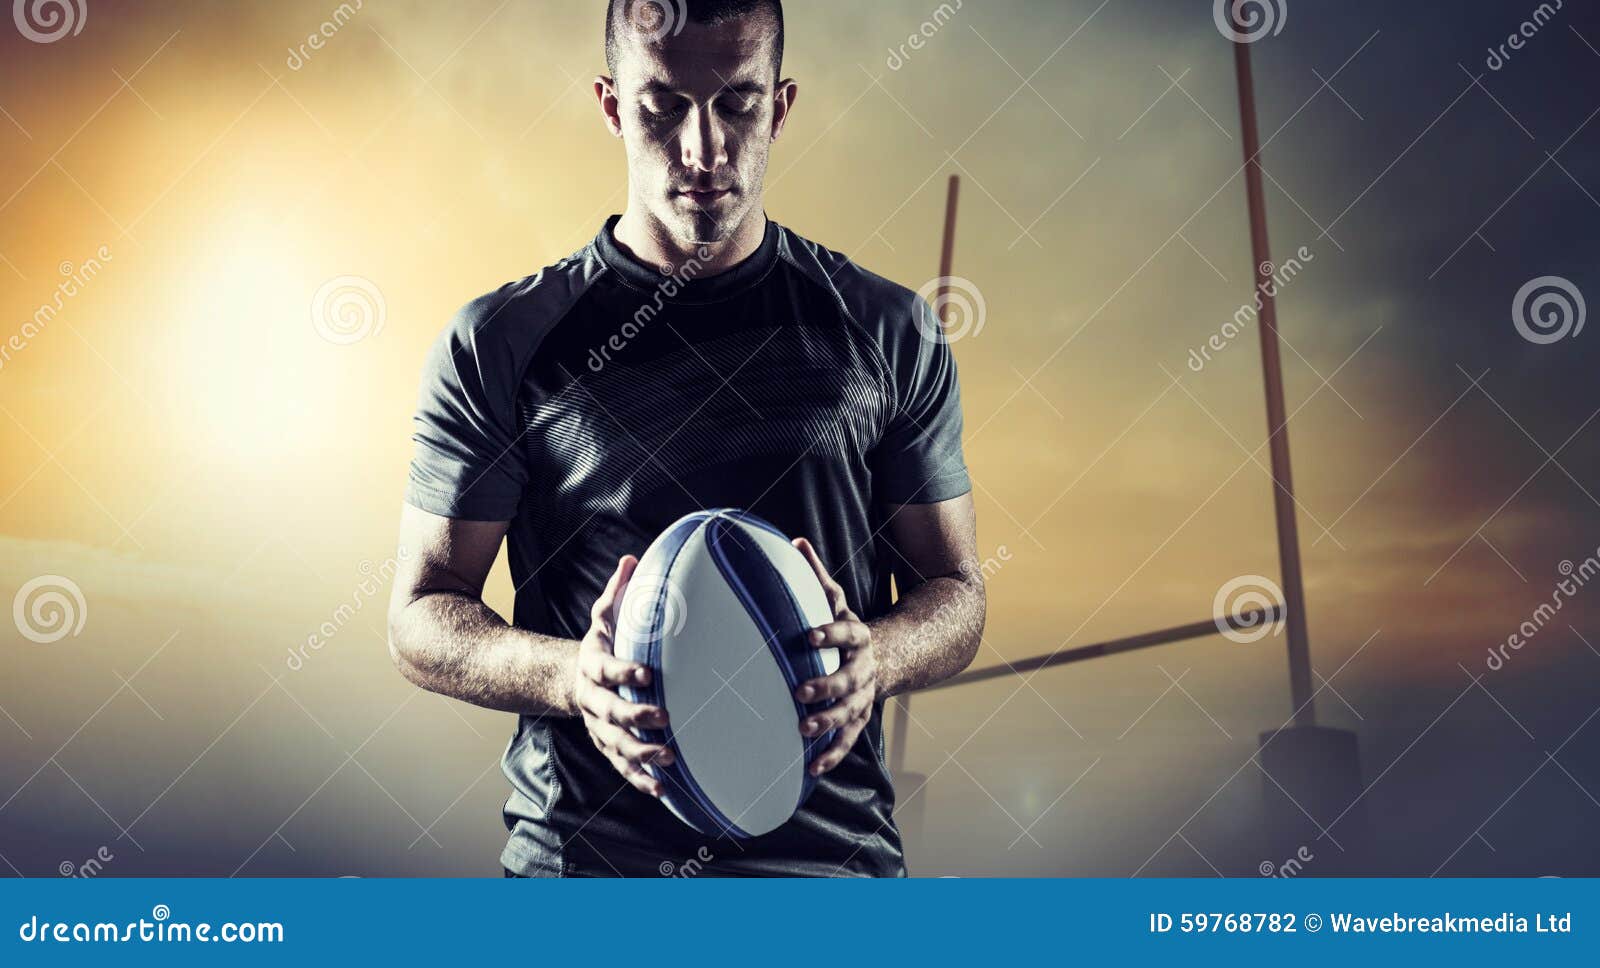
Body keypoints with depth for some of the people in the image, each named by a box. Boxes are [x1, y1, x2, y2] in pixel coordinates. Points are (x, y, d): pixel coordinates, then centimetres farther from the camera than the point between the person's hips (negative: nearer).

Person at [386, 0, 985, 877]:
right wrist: (573, 675, -21)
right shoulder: (498, 344, -1)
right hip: (578, 855, -1)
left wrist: (874, 656, -17)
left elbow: (954, 592, 6)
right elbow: (422, 617, -1)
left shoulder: (891, 333, 2)